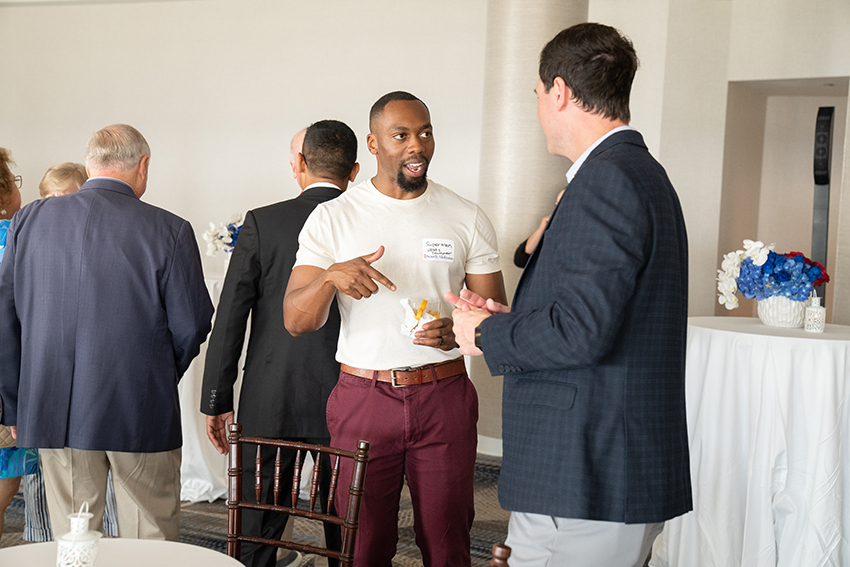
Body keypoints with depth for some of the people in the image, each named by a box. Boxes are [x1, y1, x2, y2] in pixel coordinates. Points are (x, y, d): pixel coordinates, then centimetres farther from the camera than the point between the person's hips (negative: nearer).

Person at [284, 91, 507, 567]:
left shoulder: (468, 218, 5)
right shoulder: (332, 218, 2)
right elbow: (296, 321, -4)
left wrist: (457, 330, -16)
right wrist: (331, 276, -24)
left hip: (444, 398, 1)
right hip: (363, 399, 0)